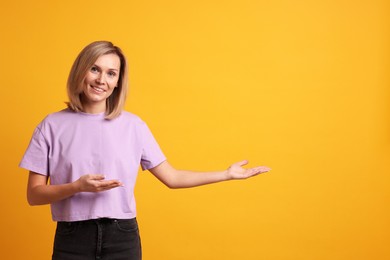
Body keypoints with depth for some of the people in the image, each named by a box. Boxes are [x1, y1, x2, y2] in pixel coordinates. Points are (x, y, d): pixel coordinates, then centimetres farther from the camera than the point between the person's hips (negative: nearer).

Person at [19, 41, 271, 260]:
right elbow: (34, 194, -1)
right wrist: (77, 186, -17)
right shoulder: (53, 125, 0)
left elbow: (172, 177, 5)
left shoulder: (133, 125, 2)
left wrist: (227, 174, 1)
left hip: (122, 237, 1)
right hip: (72, 238, -1)